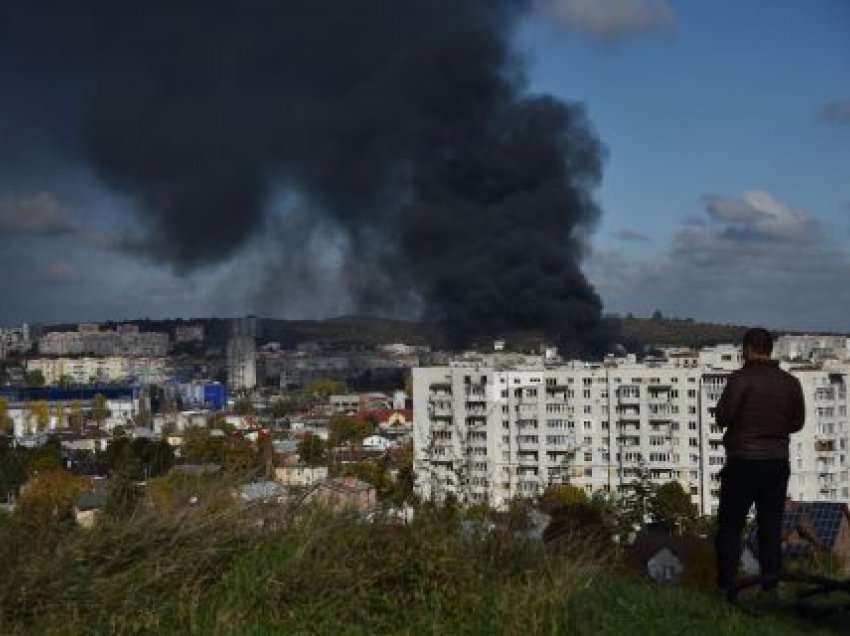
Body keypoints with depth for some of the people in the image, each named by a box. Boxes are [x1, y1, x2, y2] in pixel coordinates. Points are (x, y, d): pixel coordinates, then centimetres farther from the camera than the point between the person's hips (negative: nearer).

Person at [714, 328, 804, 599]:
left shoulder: (741, 379, -14)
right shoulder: (791, 383, 2)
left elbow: (722, 417, -14)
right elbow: (797, 422, 9)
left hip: (743, 462, -4)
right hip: (778, 462, 4)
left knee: (730, 526, 4)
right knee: (771, 526, 11)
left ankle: (727, 585, 1)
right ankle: (770, 585, 11)